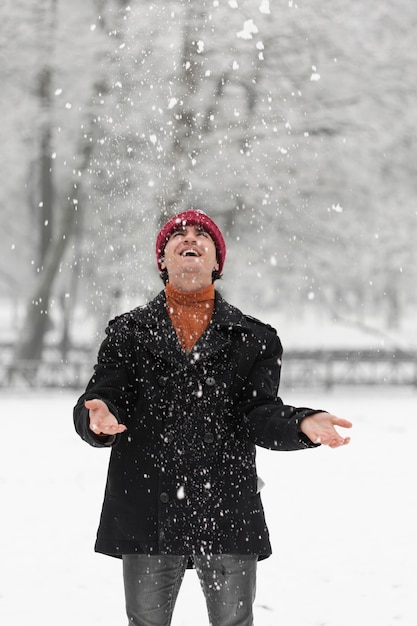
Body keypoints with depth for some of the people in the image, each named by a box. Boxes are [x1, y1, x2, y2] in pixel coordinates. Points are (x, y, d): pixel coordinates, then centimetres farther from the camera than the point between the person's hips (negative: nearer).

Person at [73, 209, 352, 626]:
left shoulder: (253, 339, 12)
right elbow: (102, 397, 2)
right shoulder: (128, 333, 12)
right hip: (147, 514, 0)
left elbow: (260, 415, 3)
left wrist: (302, 424, -18)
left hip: (227, 512, 0)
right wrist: (98, 418, -23)